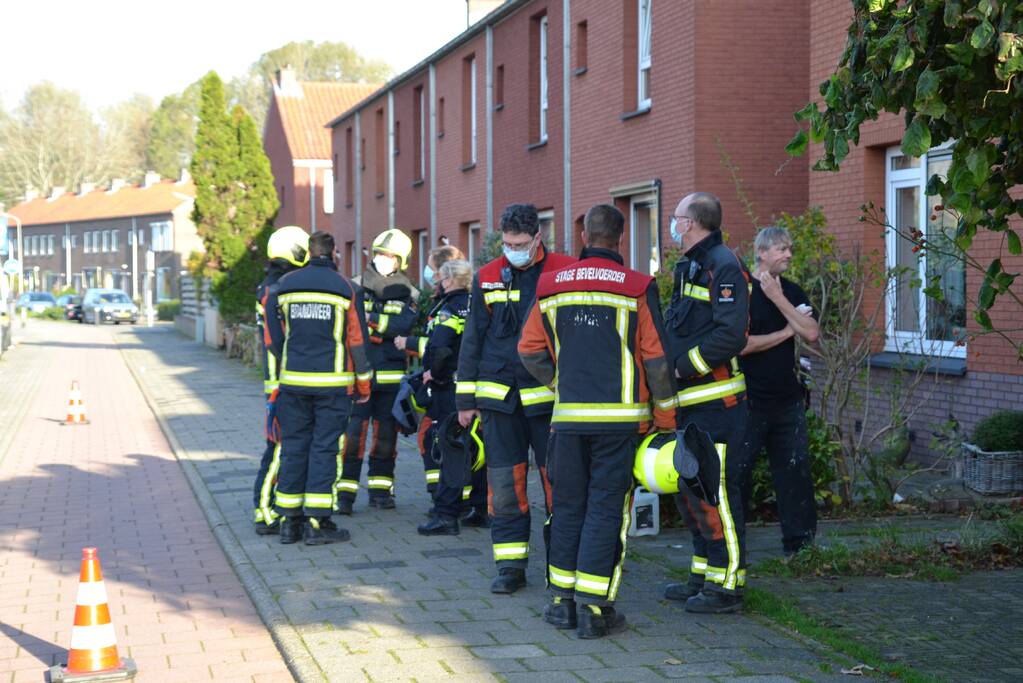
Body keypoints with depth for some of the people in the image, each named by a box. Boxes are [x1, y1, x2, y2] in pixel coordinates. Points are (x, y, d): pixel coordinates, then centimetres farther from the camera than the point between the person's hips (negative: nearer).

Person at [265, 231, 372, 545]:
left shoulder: (284, 286, 4)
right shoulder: (345, 289, -3)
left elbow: (274, 337, 5)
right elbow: (357, 341, -1)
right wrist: (363, 383, 9)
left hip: (293, 381, 3)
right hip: (333, 383, -3)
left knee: (293, 447, 9)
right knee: (324, 448, 0)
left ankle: (290, 520, 12)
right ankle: (318, 522, -2)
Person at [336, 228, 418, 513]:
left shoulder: (408, 294, 6)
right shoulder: (356, 287, 6)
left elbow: (406, 325, -12)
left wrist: (372, 320, -17)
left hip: (392, 375, 2)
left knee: (386, 433, 10)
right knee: (352, 431, -9)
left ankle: (380, 488, 21)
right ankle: (344, 492, -5)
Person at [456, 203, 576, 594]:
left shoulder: (564, 273, -1)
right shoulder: (487, 278, 7)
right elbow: (472, 340, 12)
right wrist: (466, 399, 9)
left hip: (550, 396, -2)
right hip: (500, 397, 2)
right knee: (504, 484, 3)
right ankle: (510, 566, 12)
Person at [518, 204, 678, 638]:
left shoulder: (551, 286, 4)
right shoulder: (637, 288, -6)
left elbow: (530, 350, 9)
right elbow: (656, 358, -5)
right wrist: (665, 414, 6)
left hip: (568, 416, 3)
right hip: (620, 418, -3)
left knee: (567, 506, 13)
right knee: (606, 509, 1)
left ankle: (562, 601, 17)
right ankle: (594, 607, 0)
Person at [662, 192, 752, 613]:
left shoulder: (723, 267, -13)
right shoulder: (690, 267, 18)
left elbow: (730, 336, -23)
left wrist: (683, 366, -19)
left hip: (716, 402, -10)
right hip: (690, 401, 10)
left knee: (715, 493, -7)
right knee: (688, 488, 16)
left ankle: (726, 586, -1)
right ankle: (704, 575, 26)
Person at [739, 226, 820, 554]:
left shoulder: (792, 292, 11)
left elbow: (812, 333, -5)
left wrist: (778, 298, -11)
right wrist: (785, 332, -8)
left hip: (787, 400, 5)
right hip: (749, 401, -5)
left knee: (795, 471, 6)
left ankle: (799, 542, 13)